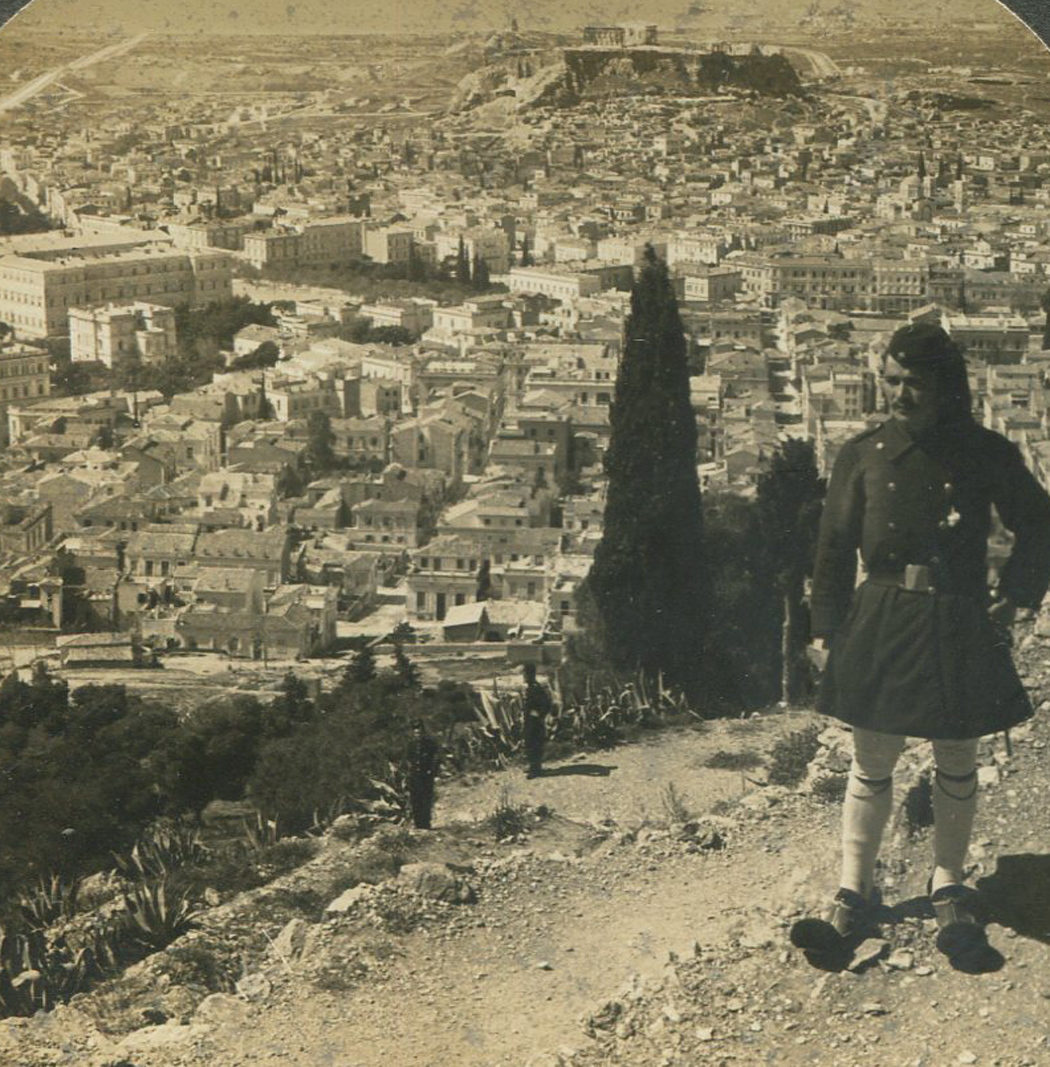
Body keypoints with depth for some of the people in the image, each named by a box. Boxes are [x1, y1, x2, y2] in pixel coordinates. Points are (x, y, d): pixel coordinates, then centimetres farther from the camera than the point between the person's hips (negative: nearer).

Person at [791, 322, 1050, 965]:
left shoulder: (987, 455, -2)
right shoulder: (864, 455, 1)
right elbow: (835, 546, 5)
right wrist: (827, 628, 3)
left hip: (960, 629, 0)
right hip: (882, 624, 0)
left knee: (958, 761, 10)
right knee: (872, 762, 5)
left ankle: (949, 888, 26)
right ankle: (855, 896, 13)